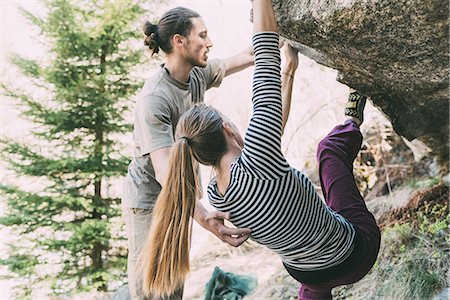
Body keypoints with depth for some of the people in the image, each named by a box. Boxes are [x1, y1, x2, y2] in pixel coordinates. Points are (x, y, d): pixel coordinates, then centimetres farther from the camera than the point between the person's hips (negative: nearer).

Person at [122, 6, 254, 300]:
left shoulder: (199, 74, -5)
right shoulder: (154, 99, -29)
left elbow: (247, 57, 7)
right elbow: (164, 171, -37)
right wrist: (204, 217, -48)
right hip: (149, 201, -7)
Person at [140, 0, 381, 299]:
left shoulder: (215, 195, -12)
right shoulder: (255, 161, -35)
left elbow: (271, 132, 0)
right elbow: (265, 54, -34)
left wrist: (289, 73, 4)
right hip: (355, 253, -4)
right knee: (329, 147, 14)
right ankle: (352, 126, 45)